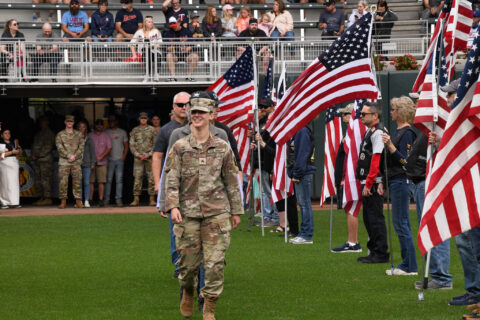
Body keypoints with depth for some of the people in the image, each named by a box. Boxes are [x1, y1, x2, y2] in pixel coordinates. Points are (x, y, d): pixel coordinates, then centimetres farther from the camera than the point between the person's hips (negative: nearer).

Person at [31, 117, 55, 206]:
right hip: (37, 160, 8)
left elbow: (48, 147, -9)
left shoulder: (49, 133, -2)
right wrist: (33, 155, 8)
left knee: (45, 179, -12)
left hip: (45, 159, -8)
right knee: (38, 180, 5)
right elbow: (34, 145, 25)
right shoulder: (38, 133, 22)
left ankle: (48, 198, -14)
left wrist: (38, 155, -11)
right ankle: (41, 198, 9)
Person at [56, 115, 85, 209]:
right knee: (63, 181, -5)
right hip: (64, 161, -1)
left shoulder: (78, 134, 11)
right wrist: (69, 156, -13)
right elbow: (59, 147, -3)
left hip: (76, 161, 1)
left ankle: (78, 201, 1)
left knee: (77, 181, -2)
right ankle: (63, 201, -1)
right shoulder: (60, 135, 7)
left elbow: (81, 147, 4)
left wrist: (75, 156, -10)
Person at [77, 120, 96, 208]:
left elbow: (92, 152, 9)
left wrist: (93, 163, 5)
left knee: (86, 182, -4)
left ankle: (87, 201, -2)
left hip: (87, 164, -1)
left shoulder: (89, 139, 6)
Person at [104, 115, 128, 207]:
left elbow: (126, 146, 13)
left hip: (119, 159, 1)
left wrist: (124, 156, 0)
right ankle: (106, 199, 0)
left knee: (119, 180, -3)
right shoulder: (106, 133, 9)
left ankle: (118, 199, -1)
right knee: (108, 180, -4)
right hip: (109, 160, -1)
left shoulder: (122, 132, 12)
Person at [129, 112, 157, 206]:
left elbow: (156, 144, 4)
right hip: (138, 157, 1)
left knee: (151, 178, -2)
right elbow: (131, 145, 7)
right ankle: (136, 199, 0)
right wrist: (138, 155, -6)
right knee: (137, 178, -3)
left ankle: (152, 199, 1)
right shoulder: (135, 130, 9)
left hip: (150, 157, -1)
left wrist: (149, 154, -8)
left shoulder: (151, 130, 6)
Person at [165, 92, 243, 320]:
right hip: (188, 213, 0)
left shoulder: (222, 148, 6)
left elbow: (231, 181, 11)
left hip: (216, 212, 0)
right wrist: (172, 206, -15)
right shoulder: (179, 148, 4)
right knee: (188, 261, 4)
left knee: (215, 262, -6)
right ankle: (188, 292, 35)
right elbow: (172, 179, -2)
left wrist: (236, 211, 11)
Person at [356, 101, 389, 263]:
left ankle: (380, 254, -5)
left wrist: (368, 184, -20)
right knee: (368, 218, 14)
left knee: (375, 218, -8)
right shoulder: (370, 131, 19)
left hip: (374, 183, -10)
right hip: (367, 183, 10)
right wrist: (365, 183, 18)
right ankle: (374, 251, 21)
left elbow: (376, 160, -19)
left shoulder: (378, 132, -13)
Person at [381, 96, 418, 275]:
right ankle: (406, 265, 16)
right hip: (394, 180, 10)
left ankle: (410, 267, -5)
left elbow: (404, 160, -20)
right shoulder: (398, 131, 15)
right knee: (400, 223, 11)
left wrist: (390, 145, -29)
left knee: (401, 223, -8)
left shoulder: (407, 133, -13)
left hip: (401, 180, -10)